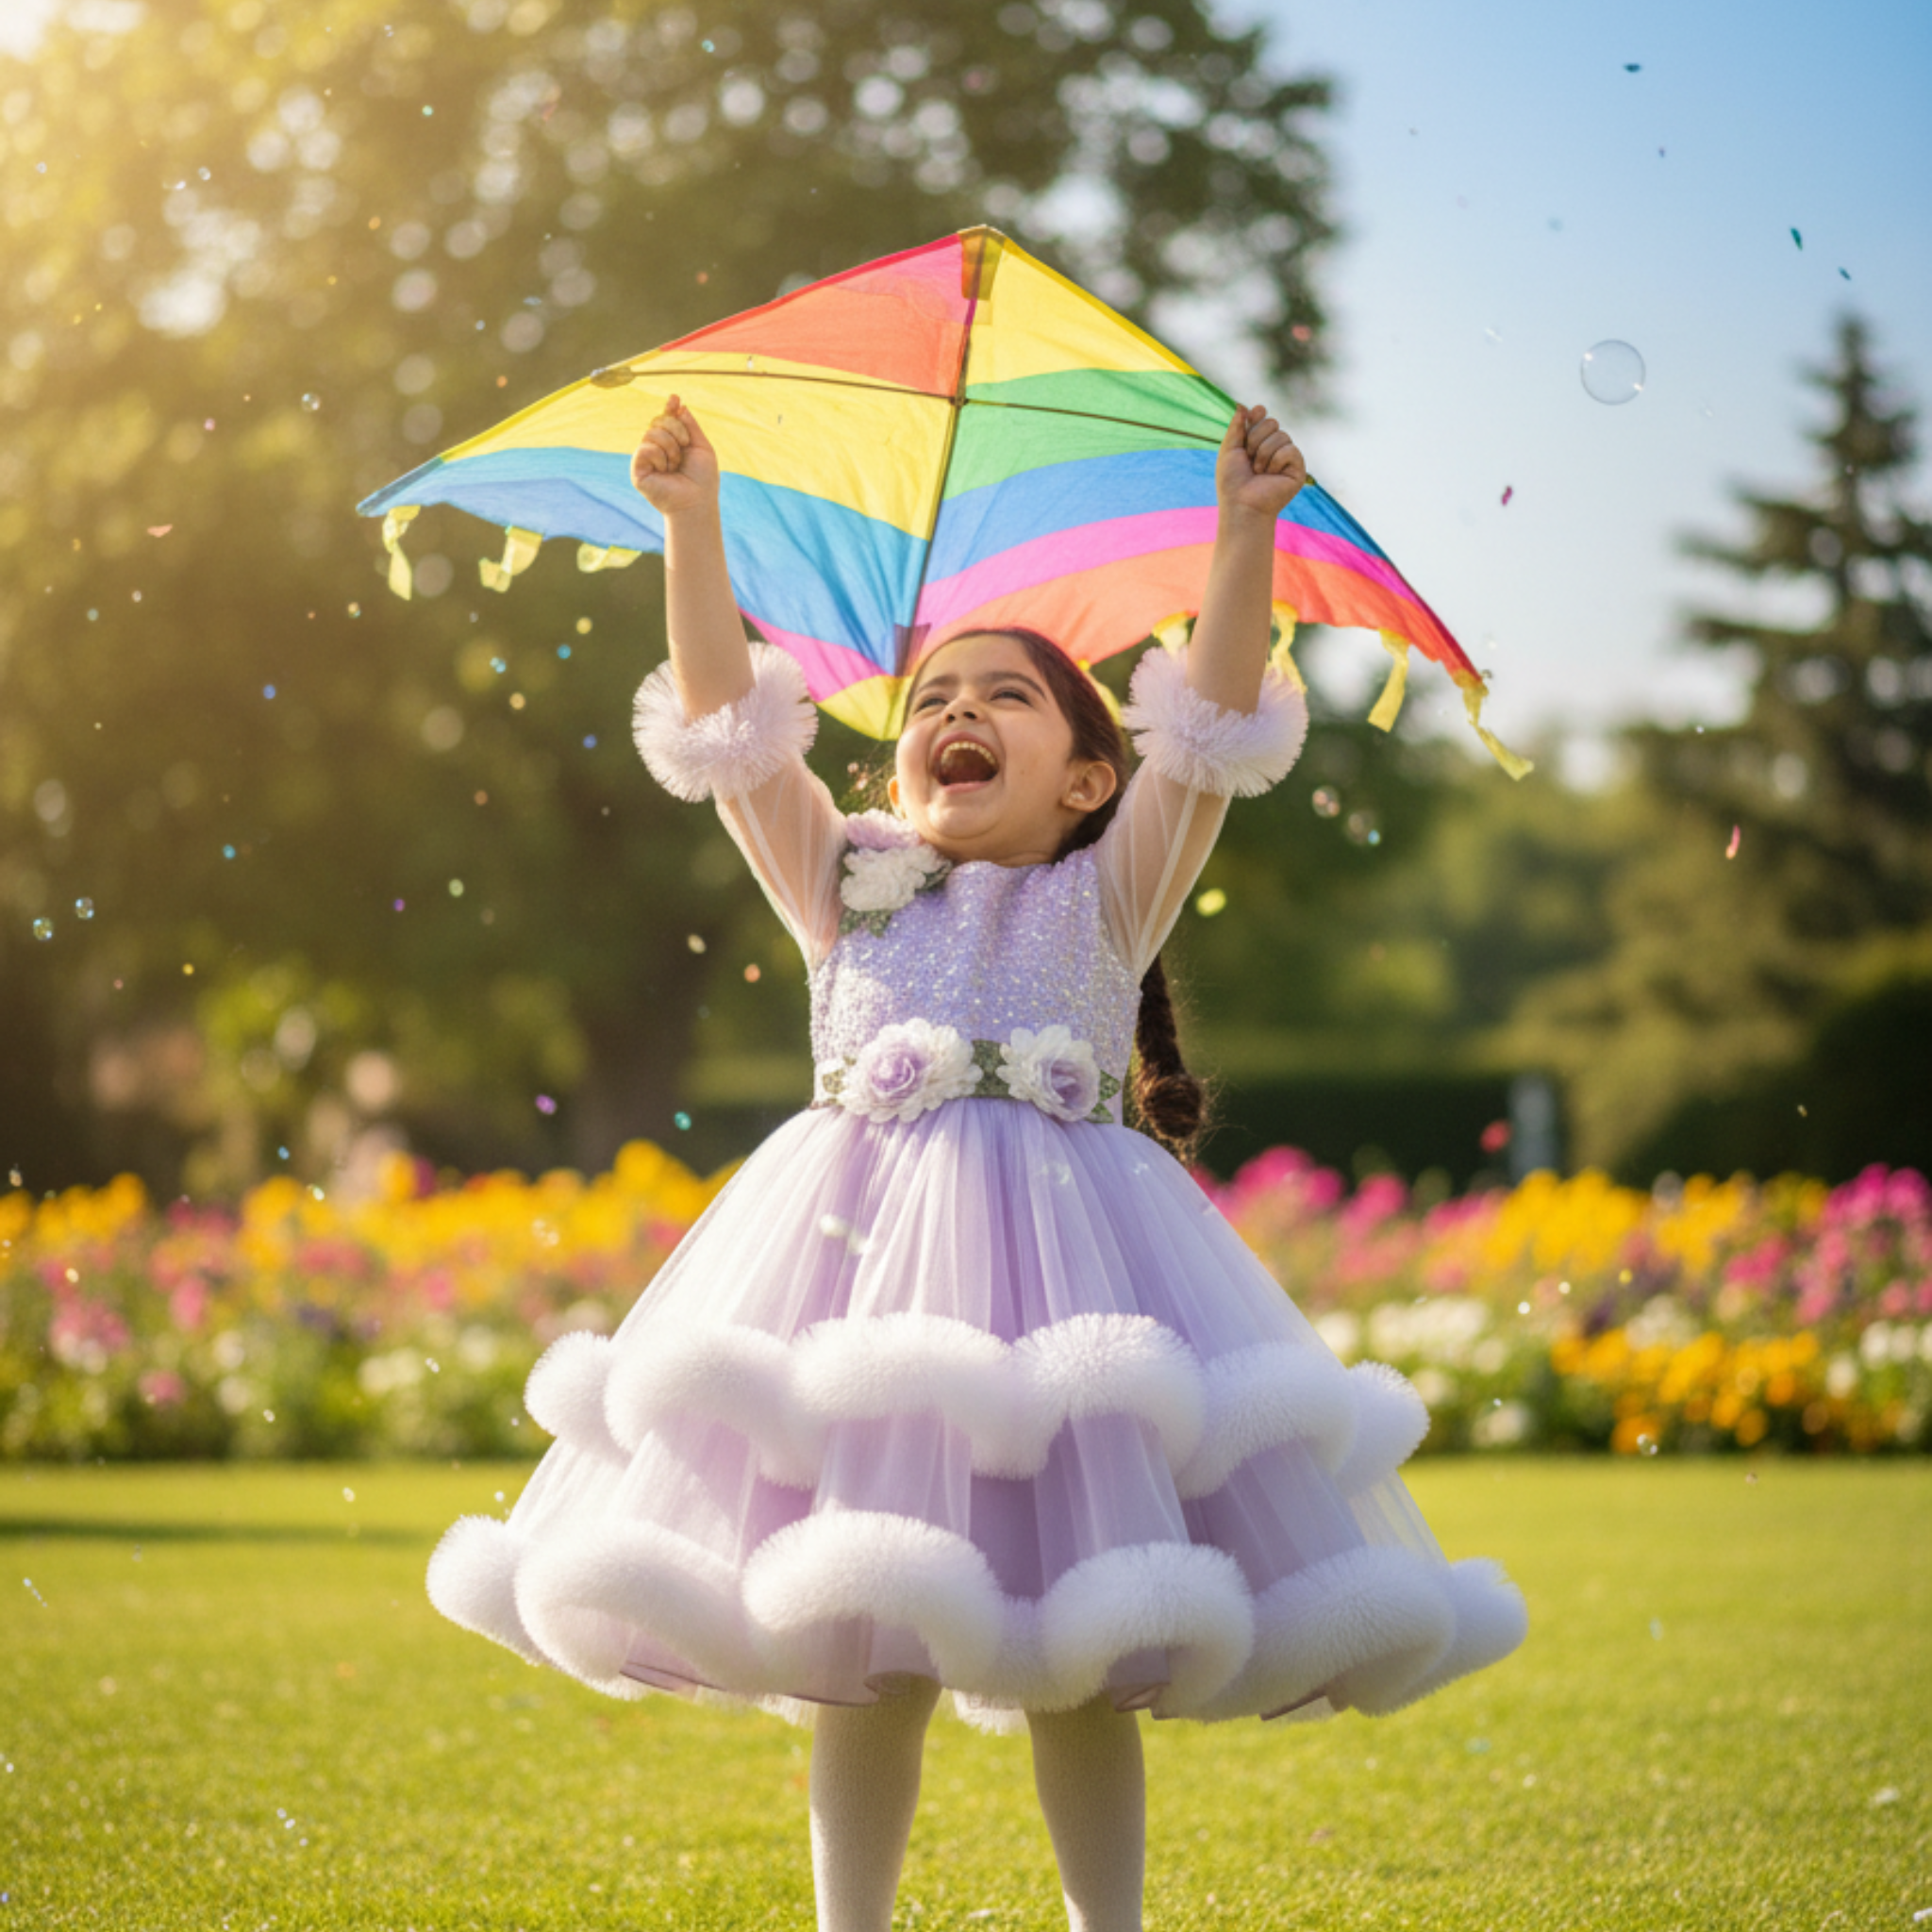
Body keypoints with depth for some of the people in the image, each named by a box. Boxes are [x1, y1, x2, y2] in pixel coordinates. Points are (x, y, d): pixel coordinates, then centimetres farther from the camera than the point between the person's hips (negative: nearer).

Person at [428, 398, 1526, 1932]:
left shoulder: (1106, 900, 12)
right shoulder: (850, 890, 16)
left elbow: (1212, 729, -1)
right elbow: (724, 717, 8)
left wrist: (1246, 537, -12)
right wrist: (694, 524, 0)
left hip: (1063, 1257, -1)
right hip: (864, 1257, 1)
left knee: (1081, 1664, 2)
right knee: (864, 1654, 1)